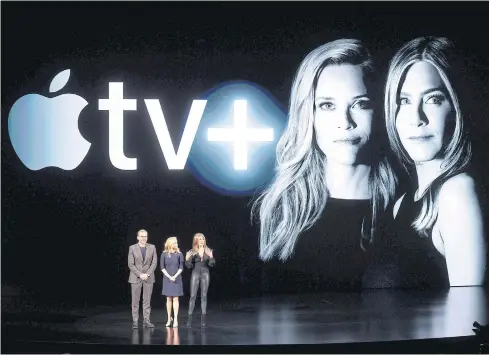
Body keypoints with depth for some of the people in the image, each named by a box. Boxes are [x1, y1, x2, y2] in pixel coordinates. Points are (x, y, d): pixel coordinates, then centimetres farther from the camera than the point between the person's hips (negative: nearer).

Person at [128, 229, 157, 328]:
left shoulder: (152, 247, 5)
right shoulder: (132, 248, -1)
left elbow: (154, 262, 2)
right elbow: (130, 264, -4)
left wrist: (147, 274, -10)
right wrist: (140, 274, -13)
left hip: (148, 278, 2)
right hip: (135, 278, -2)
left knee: (147, 301, 2)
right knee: (135, 301, -1)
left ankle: (146, 320, 6)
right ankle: (135, 321, 2)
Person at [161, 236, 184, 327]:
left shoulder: (179, 254, -2)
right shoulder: (164, 254, -1)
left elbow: (181, 267, -2)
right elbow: (162, 267, -1)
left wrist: (175, 276, -13)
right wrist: (169, 276, -10)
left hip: (177, 278, -1)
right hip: (167, 279, 1)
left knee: (175, 299, -3)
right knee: (169, 299, 6)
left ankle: (175, 319, -2)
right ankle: (169, 318, 14)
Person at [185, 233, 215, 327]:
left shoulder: (208, 251, 4)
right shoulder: (192, 252, 1)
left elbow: (212, 264, 1)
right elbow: (189, 266, 1)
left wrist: (211, 257, -18)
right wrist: (187, 259, -19)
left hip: (205, 273, 1)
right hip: (195, 274, -1)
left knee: (204, 296, 2)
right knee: (193, 296, -4)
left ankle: (203, 319, 4)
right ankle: (189, 319, -3)